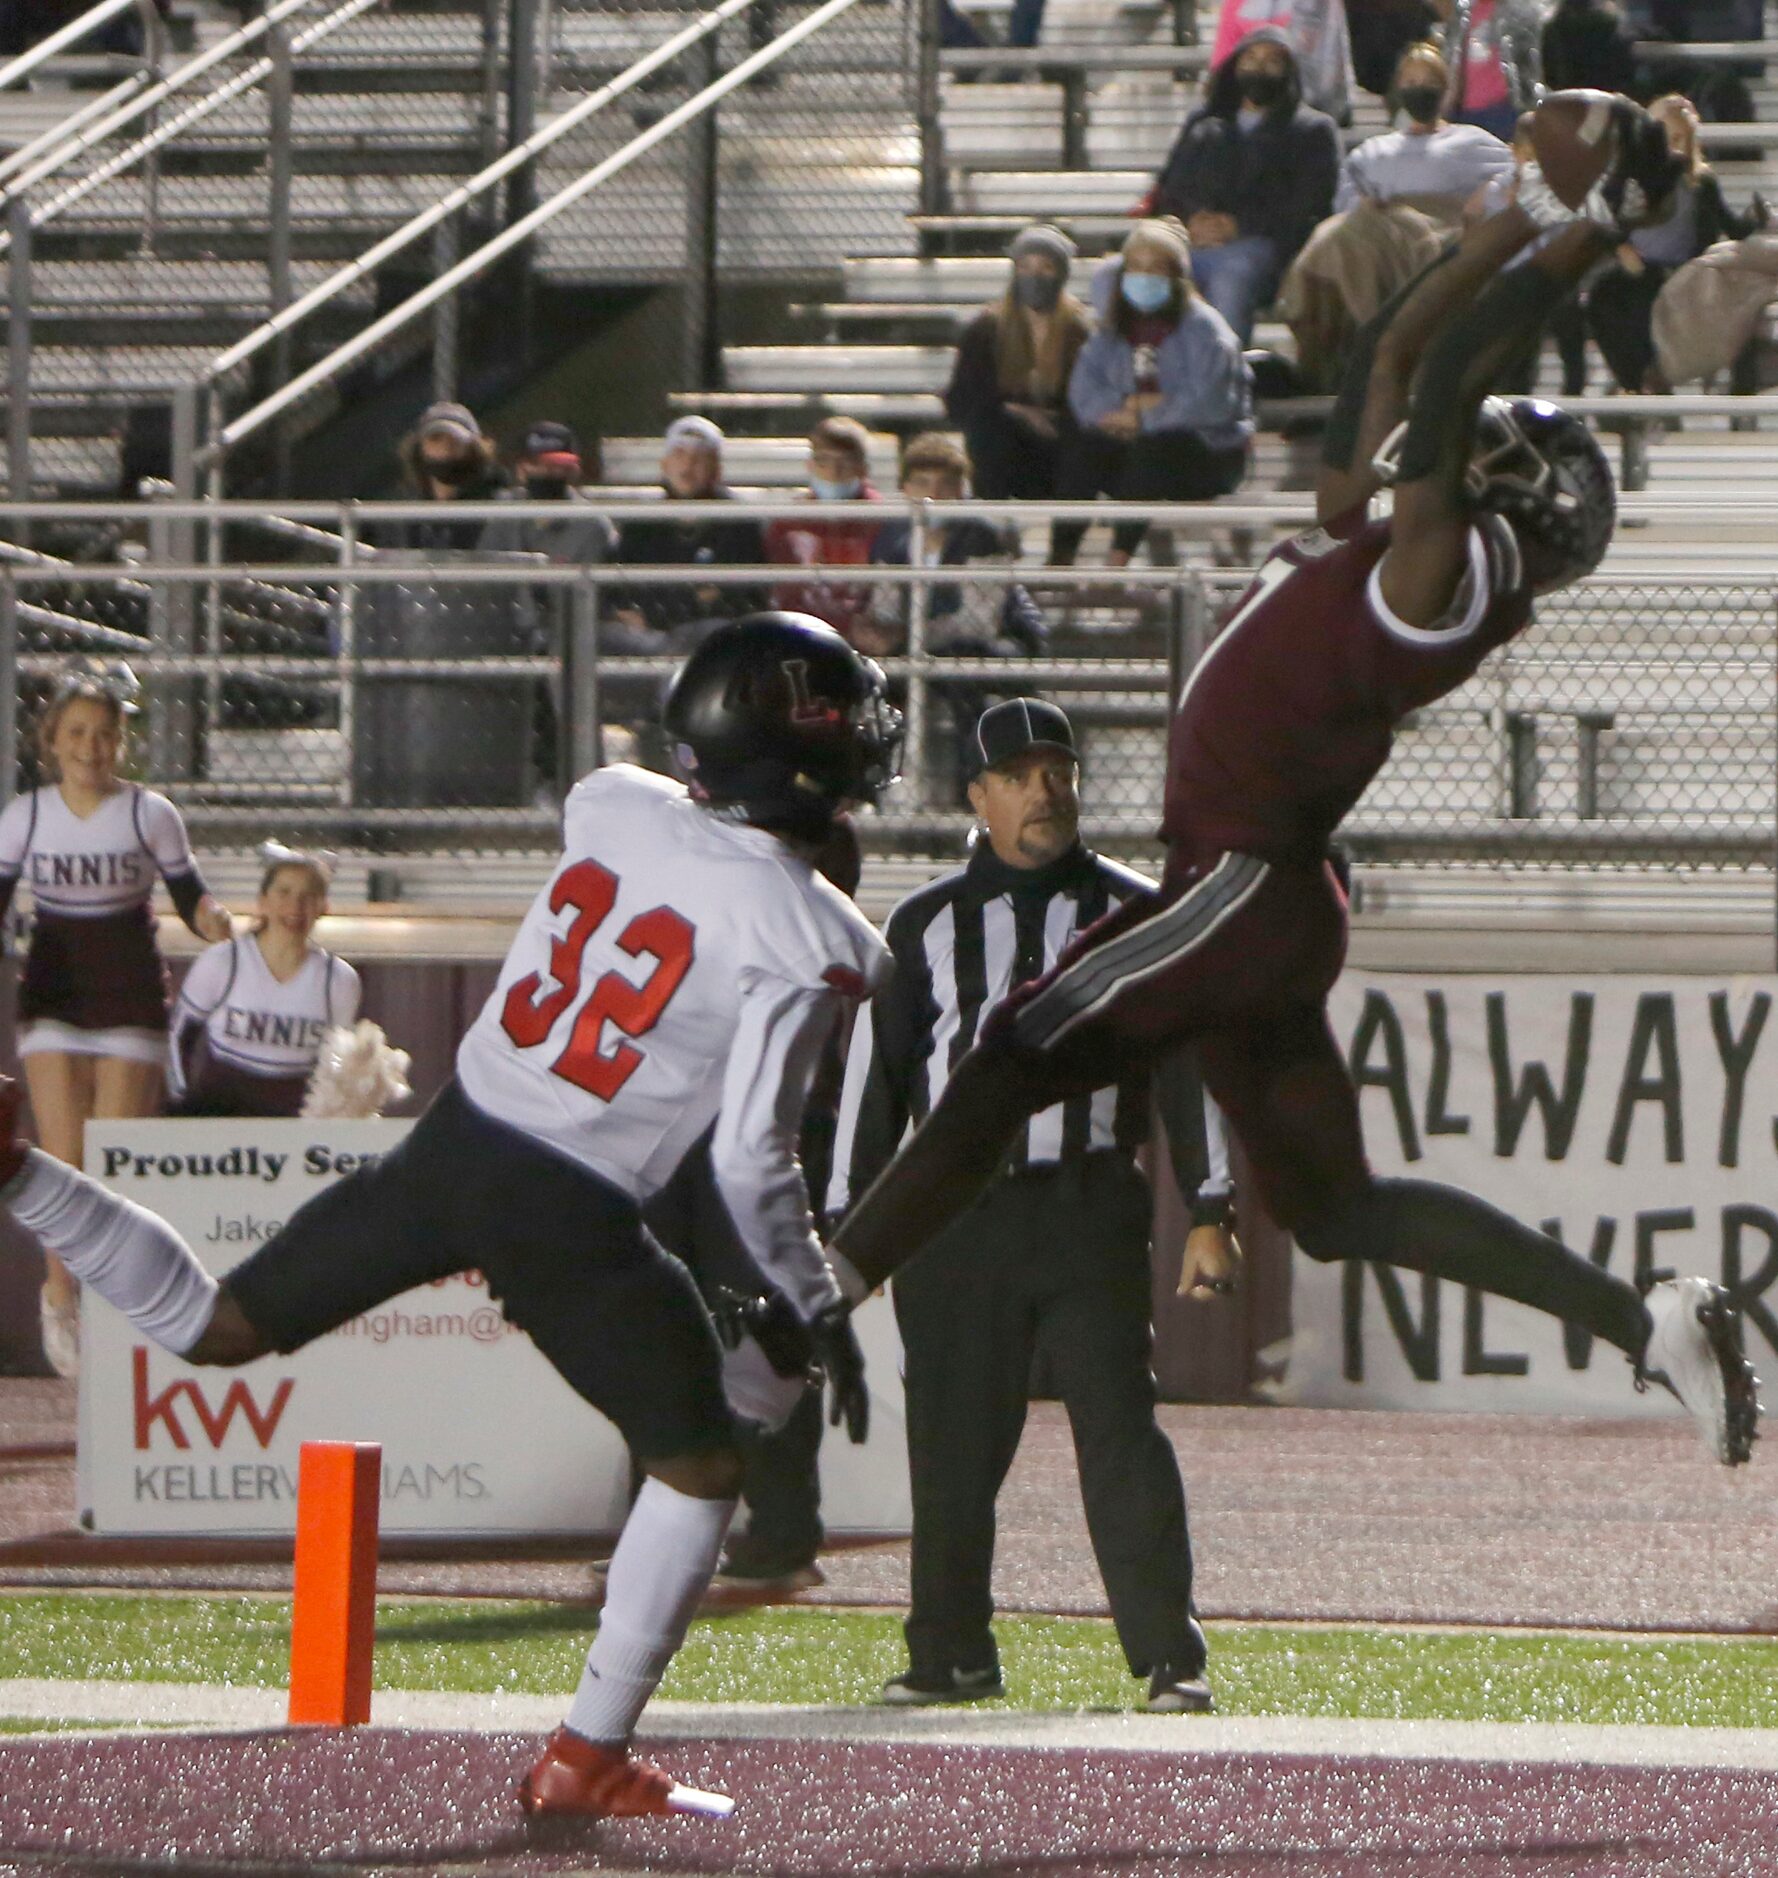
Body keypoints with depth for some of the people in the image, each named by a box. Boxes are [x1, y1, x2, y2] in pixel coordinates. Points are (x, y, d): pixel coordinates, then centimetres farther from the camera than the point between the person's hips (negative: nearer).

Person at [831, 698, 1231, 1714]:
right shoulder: (924, 925, 10)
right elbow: (874, 1076, 11)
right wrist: (847, 1228, 4)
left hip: (1092, 1211, -1)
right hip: (956, 1215, 1)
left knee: (1122, 1431, -7)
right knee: (951, 1440, 2)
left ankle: (1171, 1658, -5)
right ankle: (952, 1655, 13)